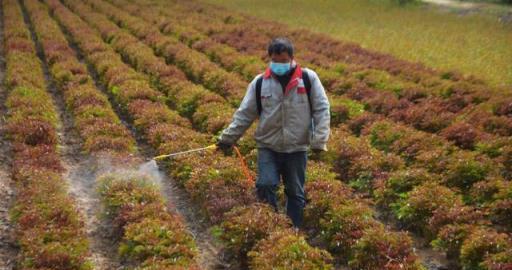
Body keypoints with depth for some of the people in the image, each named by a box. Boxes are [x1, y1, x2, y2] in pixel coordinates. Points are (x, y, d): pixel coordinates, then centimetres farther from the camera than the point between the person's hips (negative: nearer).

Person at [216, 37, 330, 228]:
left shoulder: (308, 78, -3)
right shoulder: (260, 83, 0)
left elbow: (322, 110, -2)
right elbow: (244, 114, 5)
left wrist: (319, 140, -9)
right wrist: (228, 138, 0)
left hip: (297, 149, 0)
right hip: (268, 148, 1)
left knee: (295, 193, 9)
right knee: (265, 186, -12)